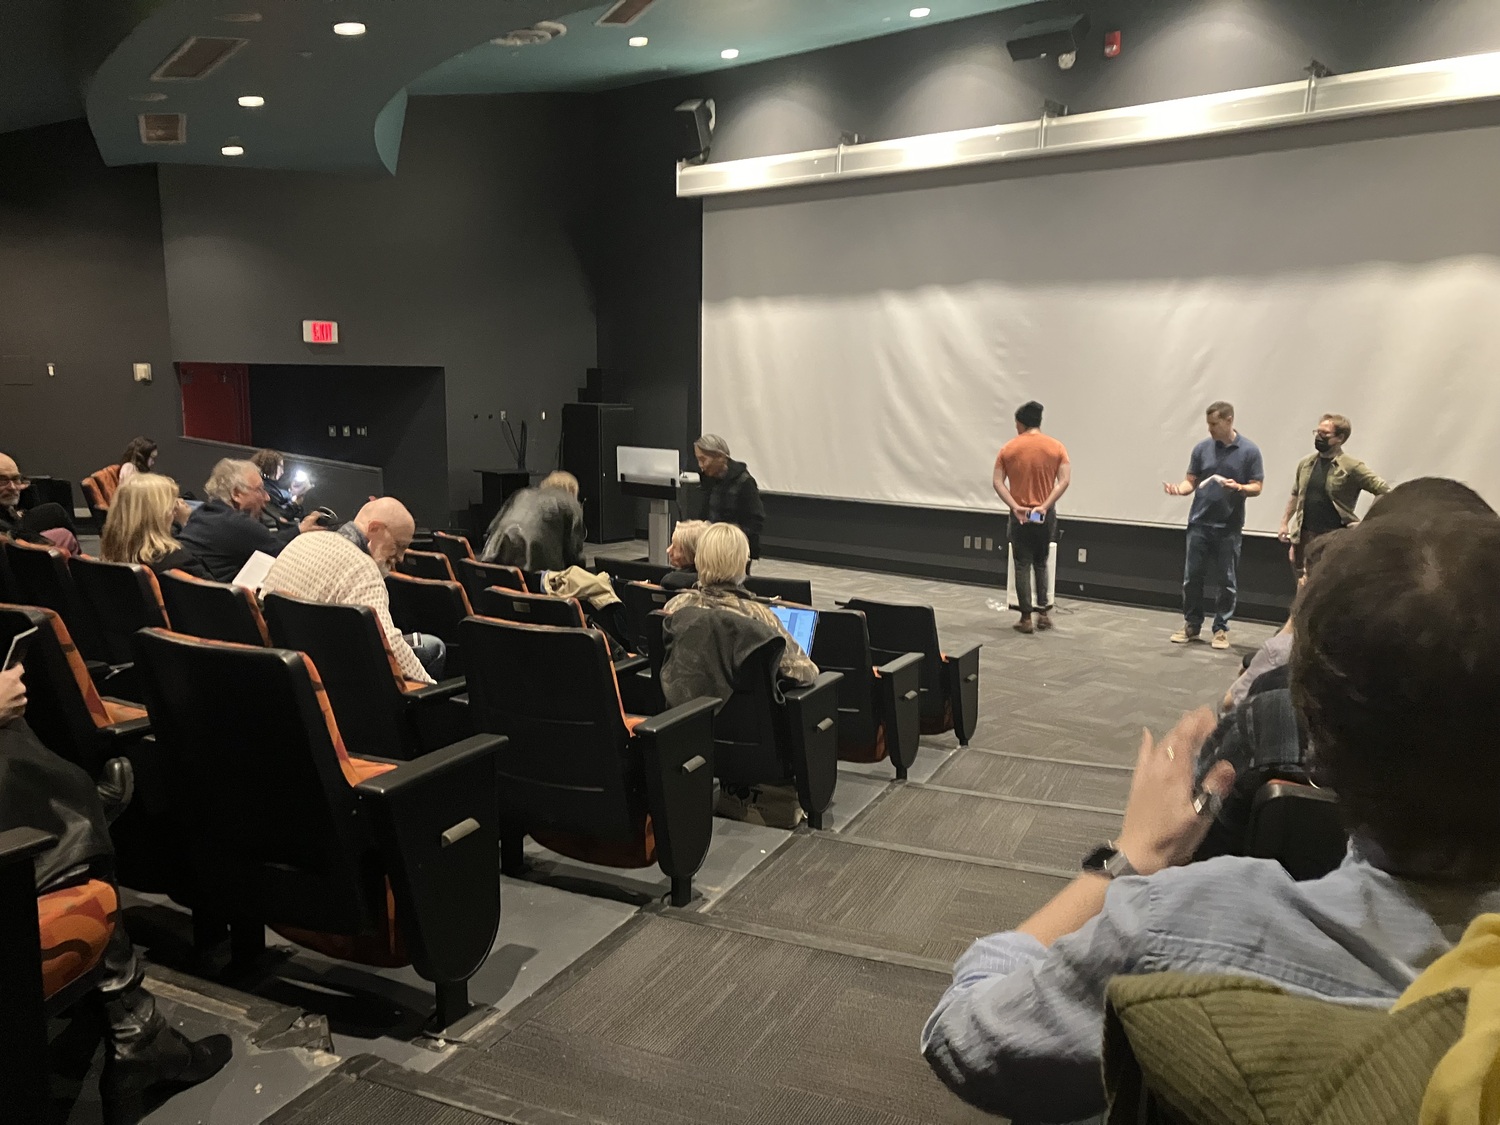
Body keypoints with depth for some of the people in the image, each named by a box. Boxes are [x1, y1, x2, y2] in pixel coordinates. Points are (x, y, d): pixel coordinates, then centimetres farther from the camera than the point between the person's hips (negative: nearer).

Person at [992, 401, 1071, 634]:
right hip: (1046, 515, 1)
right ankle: (1044, 611, 15)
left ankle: (1026, 618, 3)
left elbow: (998, 482, -9)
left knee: (1023, 566, 4)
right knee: (1041, 563, 18)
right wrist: (1045, 506, -15)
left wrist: (1015, 507, -16)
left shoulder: (1008, 448, -1)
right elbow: (1065, 480, -11)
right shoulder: (1056, 447, 0)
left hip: (1020, 514, -1)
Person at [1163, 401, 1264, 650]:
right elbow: (1191, 481, 7)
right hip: (1199, 523, 2)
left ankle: (1221, 629, 16)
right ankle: (1191, 624, 19)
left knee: (1226, 581, 4)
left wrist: (1238, 487, -23)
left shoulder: (1249, 450, -3)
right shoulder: (1202, 448, 4)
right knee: (1192, 577, 5)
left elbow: (1257, 487, -2)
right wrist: (1180, 489, -15)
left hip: (1229, 527, -2)